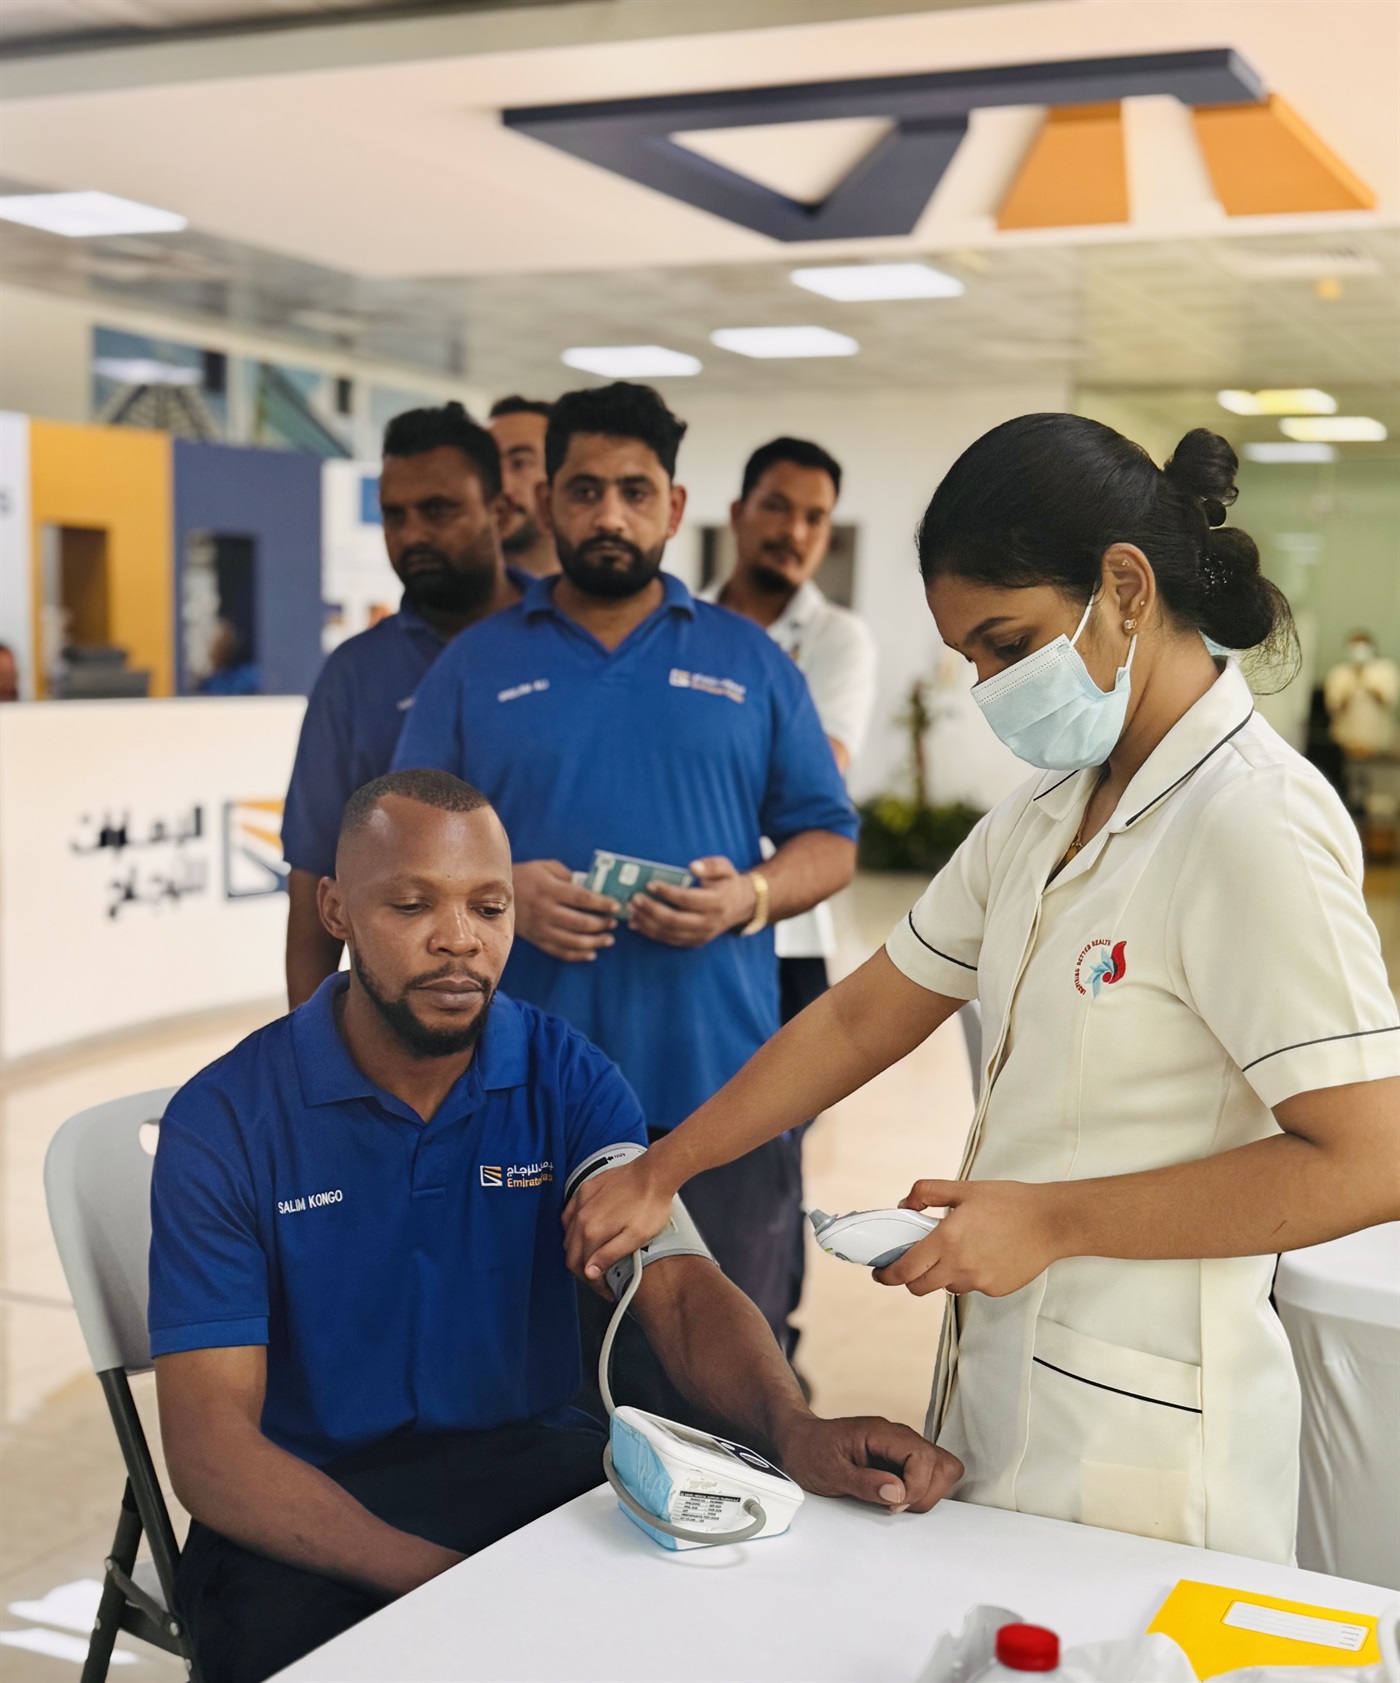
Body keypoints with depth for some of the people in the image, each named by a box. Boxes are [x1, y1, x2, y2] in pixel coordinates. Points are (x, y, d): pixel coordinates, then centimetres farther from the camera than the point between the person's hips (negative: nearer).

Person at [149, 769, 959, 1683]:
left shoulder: (566, 1078, 0)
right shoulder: (224, 1121, -10)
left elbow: (679, 1286, -8)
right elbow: (208, 1440, -16)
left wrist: (798, 1431, -30)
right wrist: (438, 1578, -30)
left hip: (533, 1462, 2)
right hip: (308, 1518, -2)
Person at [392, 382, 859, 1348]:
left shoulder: (751, 662, 10)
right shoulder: (476, 668, 8)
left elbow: (830, 841, 10)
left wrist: (749, 897, -10)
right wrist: (501, 889, -14)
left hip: (720, 1086, 1)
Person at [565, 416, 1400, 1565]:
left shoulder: (1251, 827, -18)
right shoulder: (1044, 818, 10)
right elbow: (864, 1017, 14)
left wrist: (1049, 1221, -19)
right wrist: (657, 1173, 11)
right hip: (999, 1384, 8)